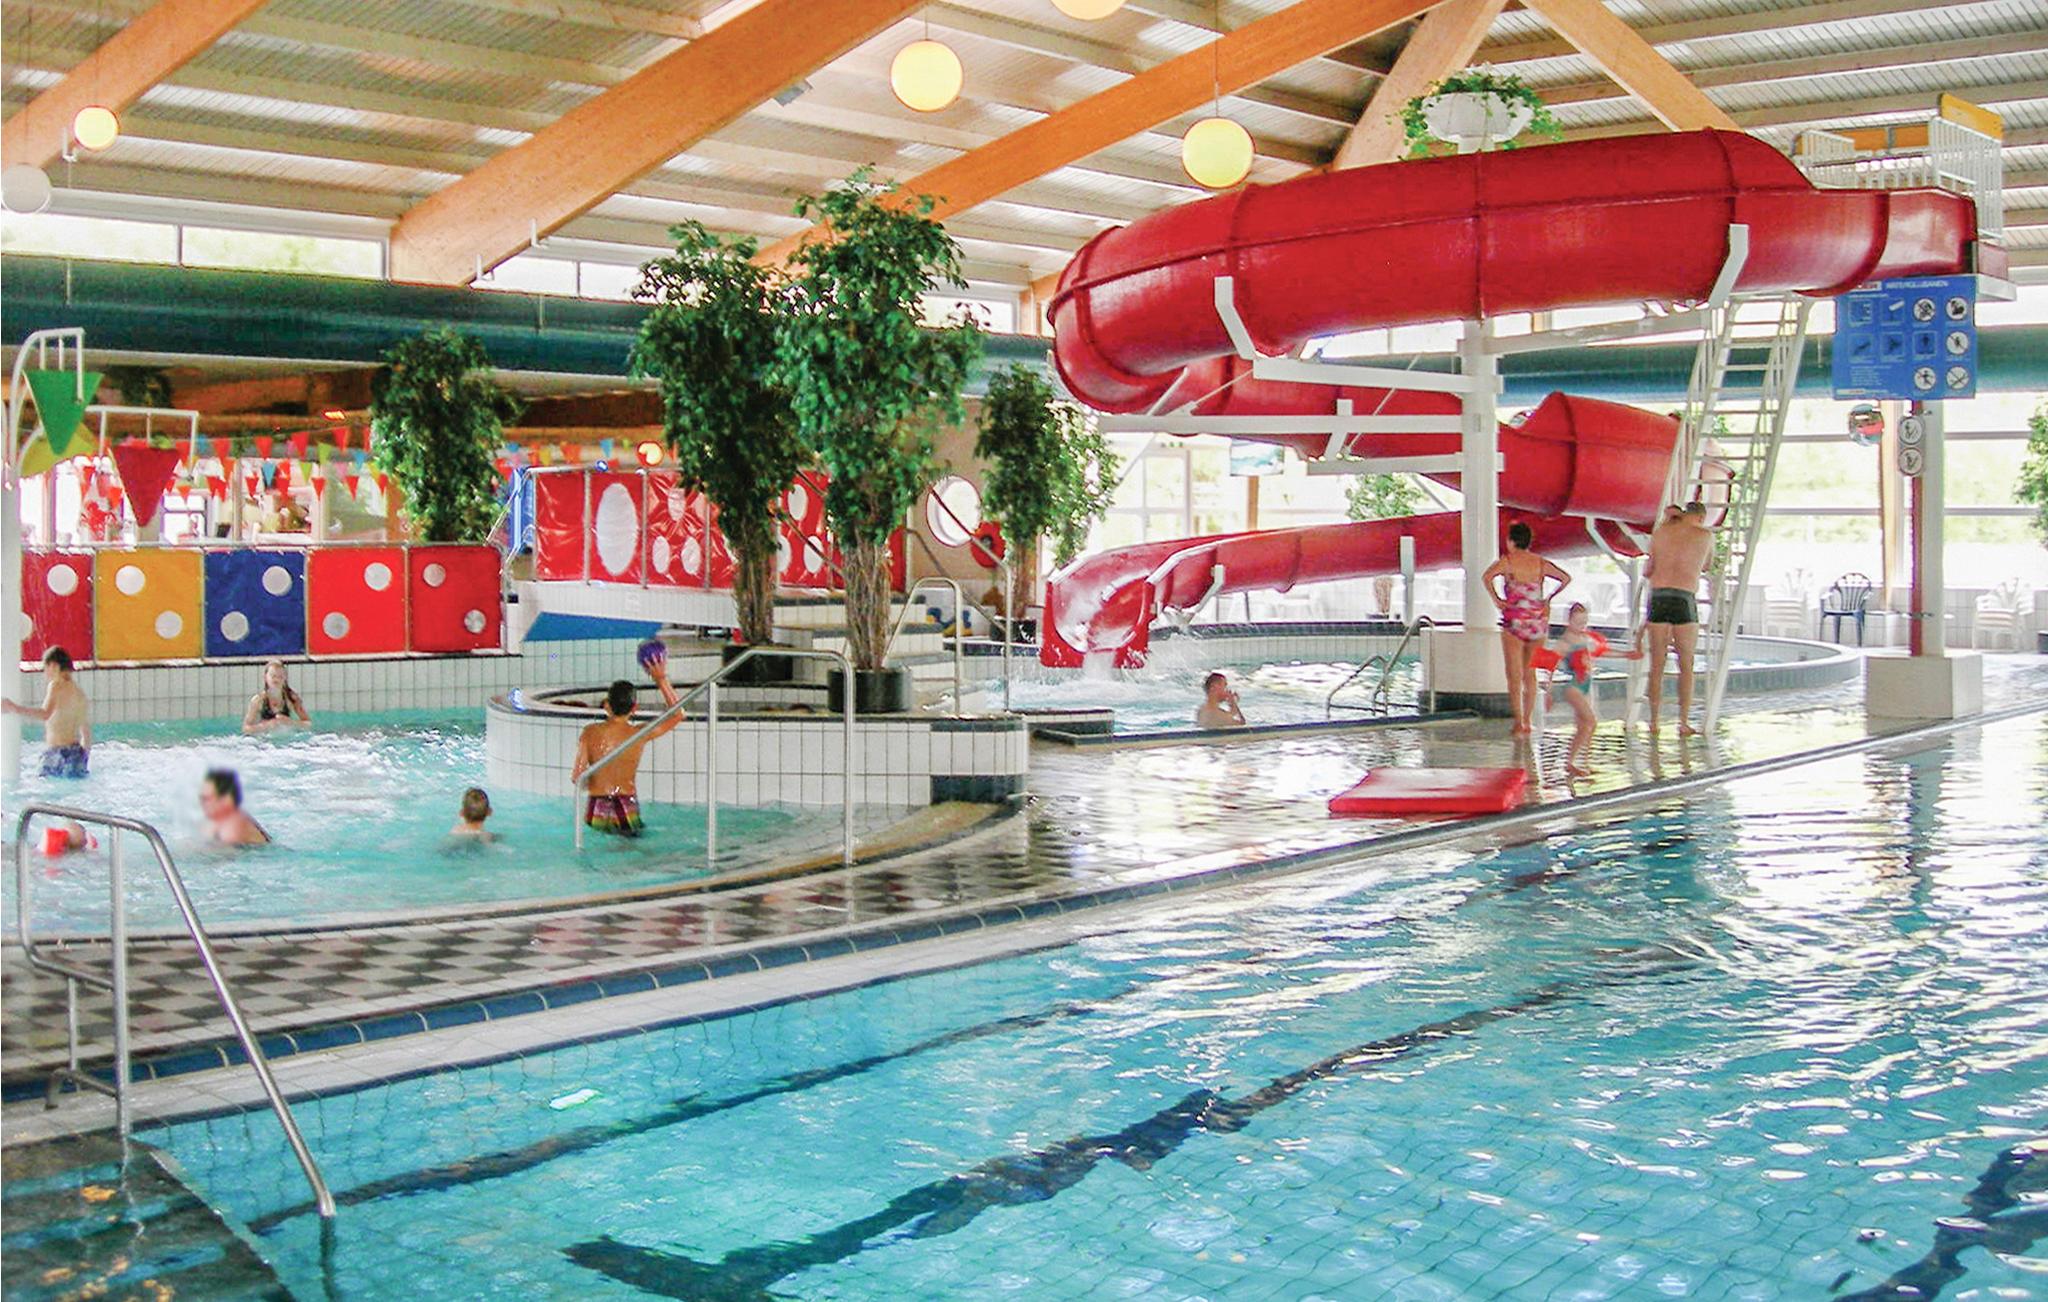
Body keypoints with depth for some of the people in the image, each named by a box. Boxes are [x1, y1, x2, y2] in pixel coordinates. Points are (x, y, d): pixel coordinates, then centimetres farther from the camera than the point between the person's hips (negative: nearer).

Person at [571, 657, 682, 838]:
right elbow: (678, 714, 7)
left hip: (596, 815, 2)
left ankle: (611, 830, -1)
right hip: (626, 813, -2)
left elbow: (576, 777, -5)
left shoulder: (590, 732, -4)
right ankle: (624, 829, -9)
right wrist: (661, 679, 9)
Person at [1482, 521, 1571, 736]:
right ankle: (1527, 721, 18)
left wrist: (1496, 599, -11)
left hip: (1514, 622, -4)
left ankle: (1518, 722, -8)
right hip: (1538, 620, 4)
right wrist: (1548, 599, 11)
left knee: (1514, 675, 0)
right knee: (1530, 673, 15)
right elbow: (1566, 578, 9)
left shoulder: (1507, 560, -4)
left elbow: (1486, 577, -21)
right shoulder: (1540, 563, 8)